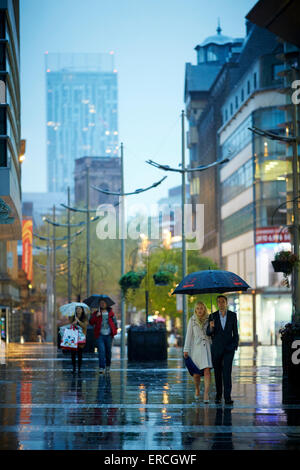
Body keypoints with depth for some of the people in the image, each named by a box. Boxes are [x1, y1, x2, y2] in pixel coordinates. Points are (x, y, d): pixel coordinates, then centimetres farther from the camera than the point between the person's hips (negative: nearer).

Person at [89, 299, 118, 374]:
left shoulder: (111, 313, 9)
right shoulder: (96, 313, 7)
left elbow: (115, 322, 14)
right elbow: (91, 322, -2)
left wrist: (115, 331, 2)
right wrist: (96, 316, -17)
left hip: (108, 335, 1)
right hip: (100, 335, -1)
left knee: (108, 351, 8)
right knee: (101, 351, -12)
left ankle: (108, 365, 29)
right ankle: (101, 367, -14)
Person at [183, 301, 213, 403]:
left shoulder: (209, 320, 4)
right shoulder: (192, 320, 2)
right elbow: (189, 335, 1)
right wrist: (186, 350, -2)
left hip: (206, 347, 0)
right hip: (196, 348, 0)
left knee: (207, 371, -15)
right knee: (196, 373, 7)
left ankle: (206, 395, -16)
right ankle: (197, 389, 36)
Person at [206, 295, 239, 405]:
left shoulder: (233, 315, 2)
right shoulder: (213, 316, 1)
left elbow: (235, 332, 8)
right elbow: (208, 333, -1)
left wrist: (236, 345, 2)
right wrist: (211, 327, -22)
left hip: (229, 347, -1)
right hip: (216, 348, 1)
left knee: (227, 371, -12)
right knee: (217, 372, 8)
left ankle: (227, 397, -15)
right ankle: (218, 395, 22)